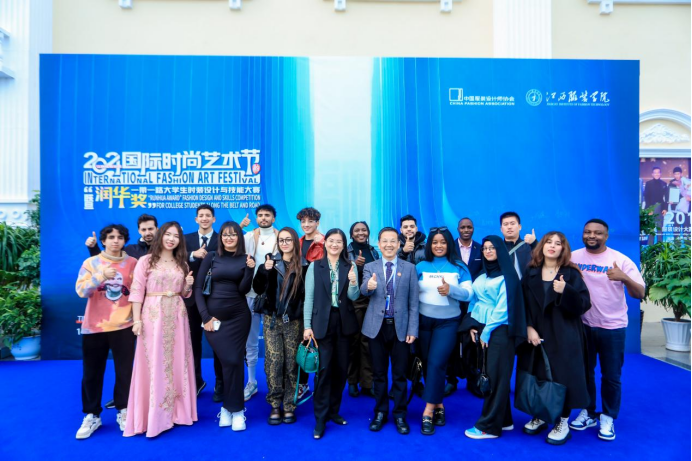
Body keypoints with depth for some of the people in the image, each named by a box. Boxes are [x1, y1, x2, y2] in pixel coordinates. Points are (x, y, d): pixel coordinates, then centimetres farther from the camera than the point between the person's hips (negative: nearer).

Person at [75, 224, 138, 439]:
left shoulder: (133, 263, 2)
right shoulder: (91, 262, 2)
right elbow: (81, 291, -8)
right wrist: (101, 276, -23)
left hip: (123, 325, 0)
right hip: (94, 326, 1)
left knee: (124, 371, 5)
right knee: (91, 373, 8)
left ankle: (123, 412, 21)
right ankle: (91, 415, 24)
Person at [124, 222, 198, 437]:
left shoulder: (182, 263, 13)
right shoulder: (145, 261, -1)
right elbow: (137, 292, -6)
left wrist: (188, 285, -5)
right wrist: (137, 319, -12)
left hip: (177, 315, 4)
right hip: (152, 315, -4)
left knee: (177, 362, 8)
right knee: (153, 364, -1)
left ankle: (175, 410, 21)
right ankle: (154, 415, 9)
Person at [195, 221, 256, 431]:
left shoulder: (245, 259, 2)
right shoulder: (211, 257, 0)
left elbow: (243, 290, -6)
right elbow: (198, 287, -1)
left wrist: (250, 270, -21)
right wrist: (205, 316, -6)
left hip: (238, 316, 1)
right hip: (214, 316, 0)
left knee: (234, 361, 0)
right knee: (228, 362, -1)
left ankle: (233, 408, 16)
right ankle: (231, 407, 18)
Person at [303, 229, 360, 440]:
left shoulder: (350, 267, 3)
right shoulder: (315, 266, 0)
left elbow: (353, 297, -1)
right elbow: (309, 297, -2)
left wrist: (353, 283, -22)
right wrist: (307, 326, -8)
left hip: (344, 322, 3)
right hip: (322, 322, -2)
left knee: (341, 368, 11)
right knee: (324, 369, -5)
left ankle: (333, 411, 28)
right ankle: (320, 418, 8)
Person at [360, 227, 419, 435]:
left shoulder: (409, 268, 1)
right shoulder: (370, 267, 2)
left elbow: (413, 302, 0)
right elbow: (363, 291, -17)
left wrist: (412, 329, -5)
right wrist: (369, 286, -40)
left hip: (400, 327, 0)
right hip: (377, 326, 1)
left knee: (399, 374, 9)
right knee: (379, 373, 12)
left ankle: (400, 415, 26)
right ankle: (380, 412, 28)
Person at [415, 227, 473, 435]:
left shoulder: (459, 267, -1)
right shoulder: (421, 266, 1)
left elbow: (468, 294, -6)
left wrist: (451, 290, -24)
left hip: (448, 322, -2)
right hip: (424, 321, 2)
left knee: (436, 364, -11)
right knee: (428, 364, 9)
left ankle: (428, 411, 0)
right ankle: (438, 406, 26)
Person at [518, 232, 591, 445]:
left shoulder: (571, 274, -2)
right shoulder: (531, 274, 4)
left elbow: (584, 305, -9)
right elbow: (523, 305, 2)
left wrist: (565, 291, -26)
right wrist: (529, 328, -11)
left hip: (563, 337, -2)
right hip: (536, 335, 3)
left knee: (562, 376, 1)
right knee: (537, 376, 8)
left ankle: (563, 422, 19)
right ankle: (540, 416, 27)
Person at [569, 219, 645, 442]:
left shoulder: (621, 260, -8)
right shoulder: (573, 257, -3)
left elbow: (640, 294, -12)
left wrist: (625, 278, -31)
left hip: (612, 327, -2)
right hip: (582, 325, 2)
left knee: (611, 376, 8)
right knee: (584, 372, 14)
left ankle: (608, 418, 26)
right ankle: (588, 413, 32)